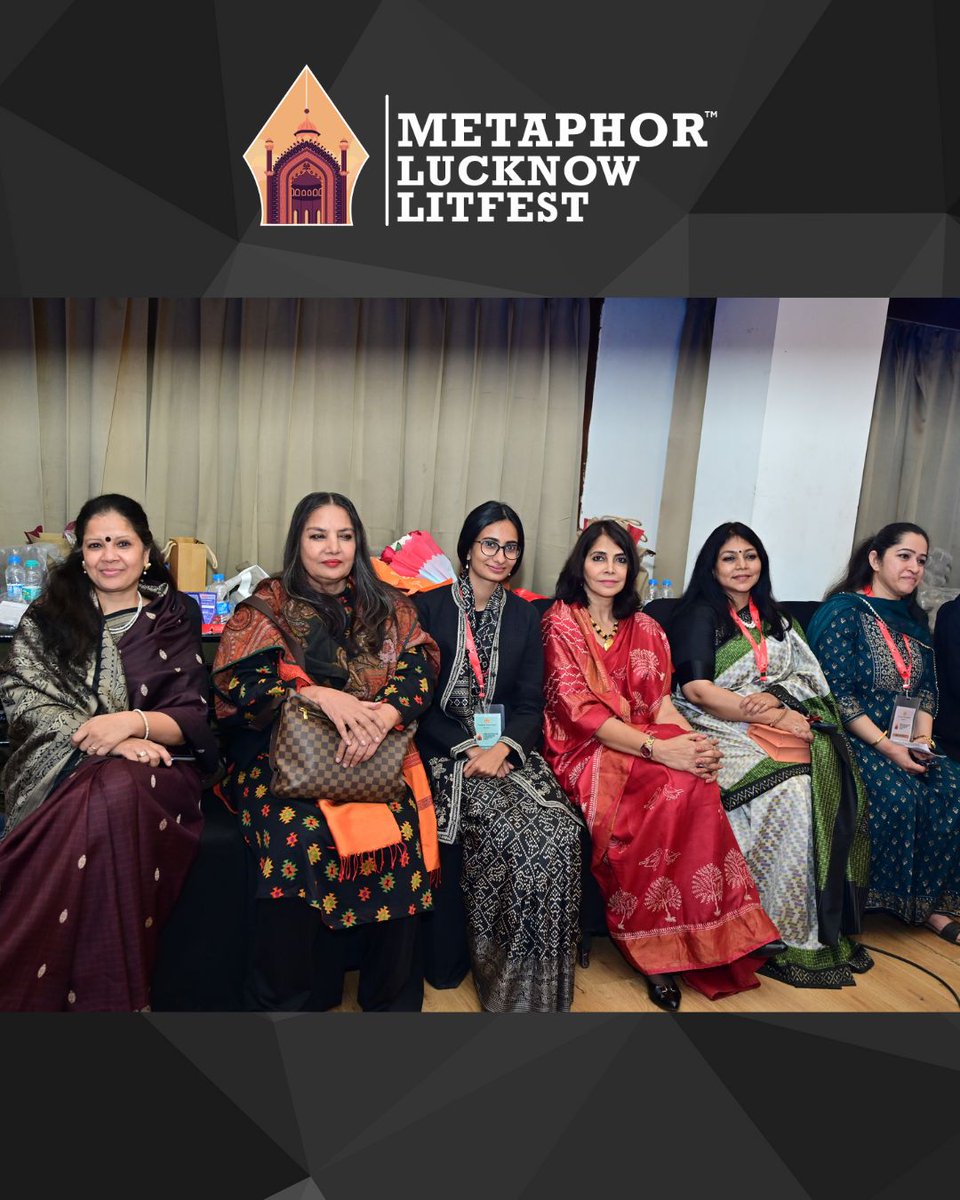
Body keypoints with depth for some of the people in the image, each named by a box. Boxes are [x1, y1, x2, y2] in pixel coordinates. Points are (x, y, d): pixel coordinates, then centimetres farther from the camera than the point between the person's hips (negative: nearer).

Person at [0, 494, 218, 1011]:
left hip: (156, 765, 0)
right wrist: (105, 740, -16)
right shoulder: (46, 617, 14)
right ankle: (110, 997, -21)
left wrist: (132, 722, -19)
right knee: (101, 800, -34)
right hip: (62, 766, 1)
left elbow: (191, 718, 3)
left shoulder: (175, 617, 11)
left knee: (118, 797, -35)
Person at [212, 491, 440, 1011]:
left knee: (403, 825, -26)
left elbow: (419, 671, 0)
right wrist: (321, 695, -22)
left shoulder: (388, 608, 13)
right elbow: (239, 679, -6)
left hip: (375, 758, 2)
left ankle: (392, 998, -6)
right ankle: (283, 1000, -11)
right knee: (299, 830, -31)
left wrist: (382, 716, -22)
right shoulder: (268, 603, 6)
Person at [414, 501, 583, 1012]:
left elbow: (530, 704, 6)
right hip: (444, 749, -3)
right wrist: (467, 748, -15)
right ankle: (449, 963, -3)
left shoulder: (524, 615, 11)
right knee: (507, 829, -27)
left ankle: (535, 975, -4)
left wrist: (503, 748, -14)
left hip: (506, 749, 3)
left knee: (558, 830, -23)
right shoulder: (430, 605, 0)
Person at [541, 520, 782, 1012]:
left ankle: (662, 948, -21)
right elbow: (579, 710, -13)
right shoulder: (560, 622, -1)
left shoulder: (644, 629, 16)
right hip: (584, 750, -5)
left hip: (643, 745, 5)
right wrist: (658, 749, -24)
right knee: (677, 785, -31)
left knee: (695, 779, -29)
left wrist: (694, 741, -16)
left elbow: (660, 703, 8)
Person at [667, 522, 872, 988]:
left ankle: (831, 924, -14)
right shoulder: (698, 615, 1)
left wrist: (776, 698, -10)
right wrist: (772, 717, -13)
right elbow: (696, 689, -10)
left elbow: (809, 678, 13)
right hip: (719, 730, -5)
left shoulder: (775, 619, 20)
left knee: (829, 768, -24)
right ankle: (789, 936, -18)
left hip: (782, 719, 5)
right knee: (791, 786, -30)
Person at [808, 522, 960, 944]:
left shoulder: (914, 620, 15)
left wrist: (923, 737, -4)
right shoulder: (844, 611, -9)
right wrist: (885, 747, -19)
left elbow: (926, 688, 14)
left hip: (906, 741, 7)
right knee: (899, 792, -27)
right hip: (853, 738, -6)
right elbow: (838, 693, -15)